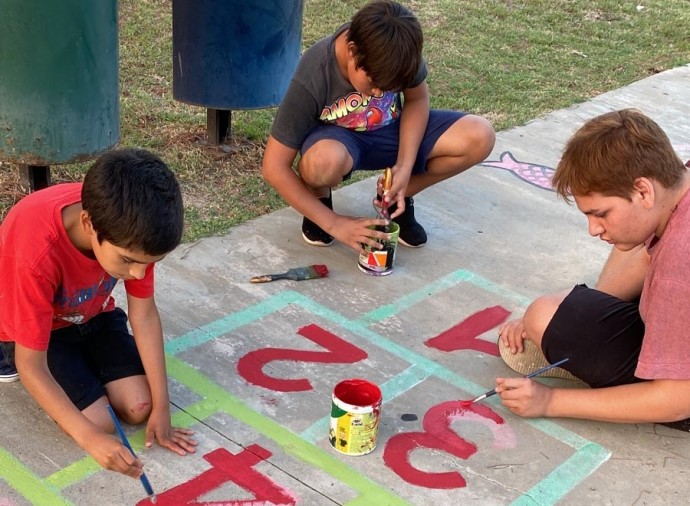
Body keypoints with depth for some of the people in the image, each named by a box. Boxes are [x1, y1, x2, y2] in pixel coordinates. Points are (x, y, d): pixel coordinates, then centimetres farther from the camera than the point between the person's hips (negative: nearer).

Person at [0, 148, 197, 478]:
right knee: (99, 422, -15)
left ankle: (81, 360, 15)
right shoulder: (36, 252, -41)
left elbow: (144, 315, -15)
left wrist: (162, 407, -14)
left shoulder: (129, 231, -27)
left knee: (139, 408, -12)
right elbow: (31, 366, -30)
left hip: (92, 315, 4)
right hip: (30, 326, -3)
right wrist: (90, 437, -33)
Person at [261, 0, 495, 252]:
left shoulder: (395, 54, -26)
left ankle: (398, 197, 2)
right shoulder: (311, 82, -33)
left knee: (480, 137, -19)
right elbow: (274, 168, -28)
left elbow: (417, 99, -5)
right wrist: (334, 223, -28)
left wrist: (404, 166, -20)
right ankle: (319, 198, -5)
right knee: (326, 159, -43)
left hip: (390, 130, 4)